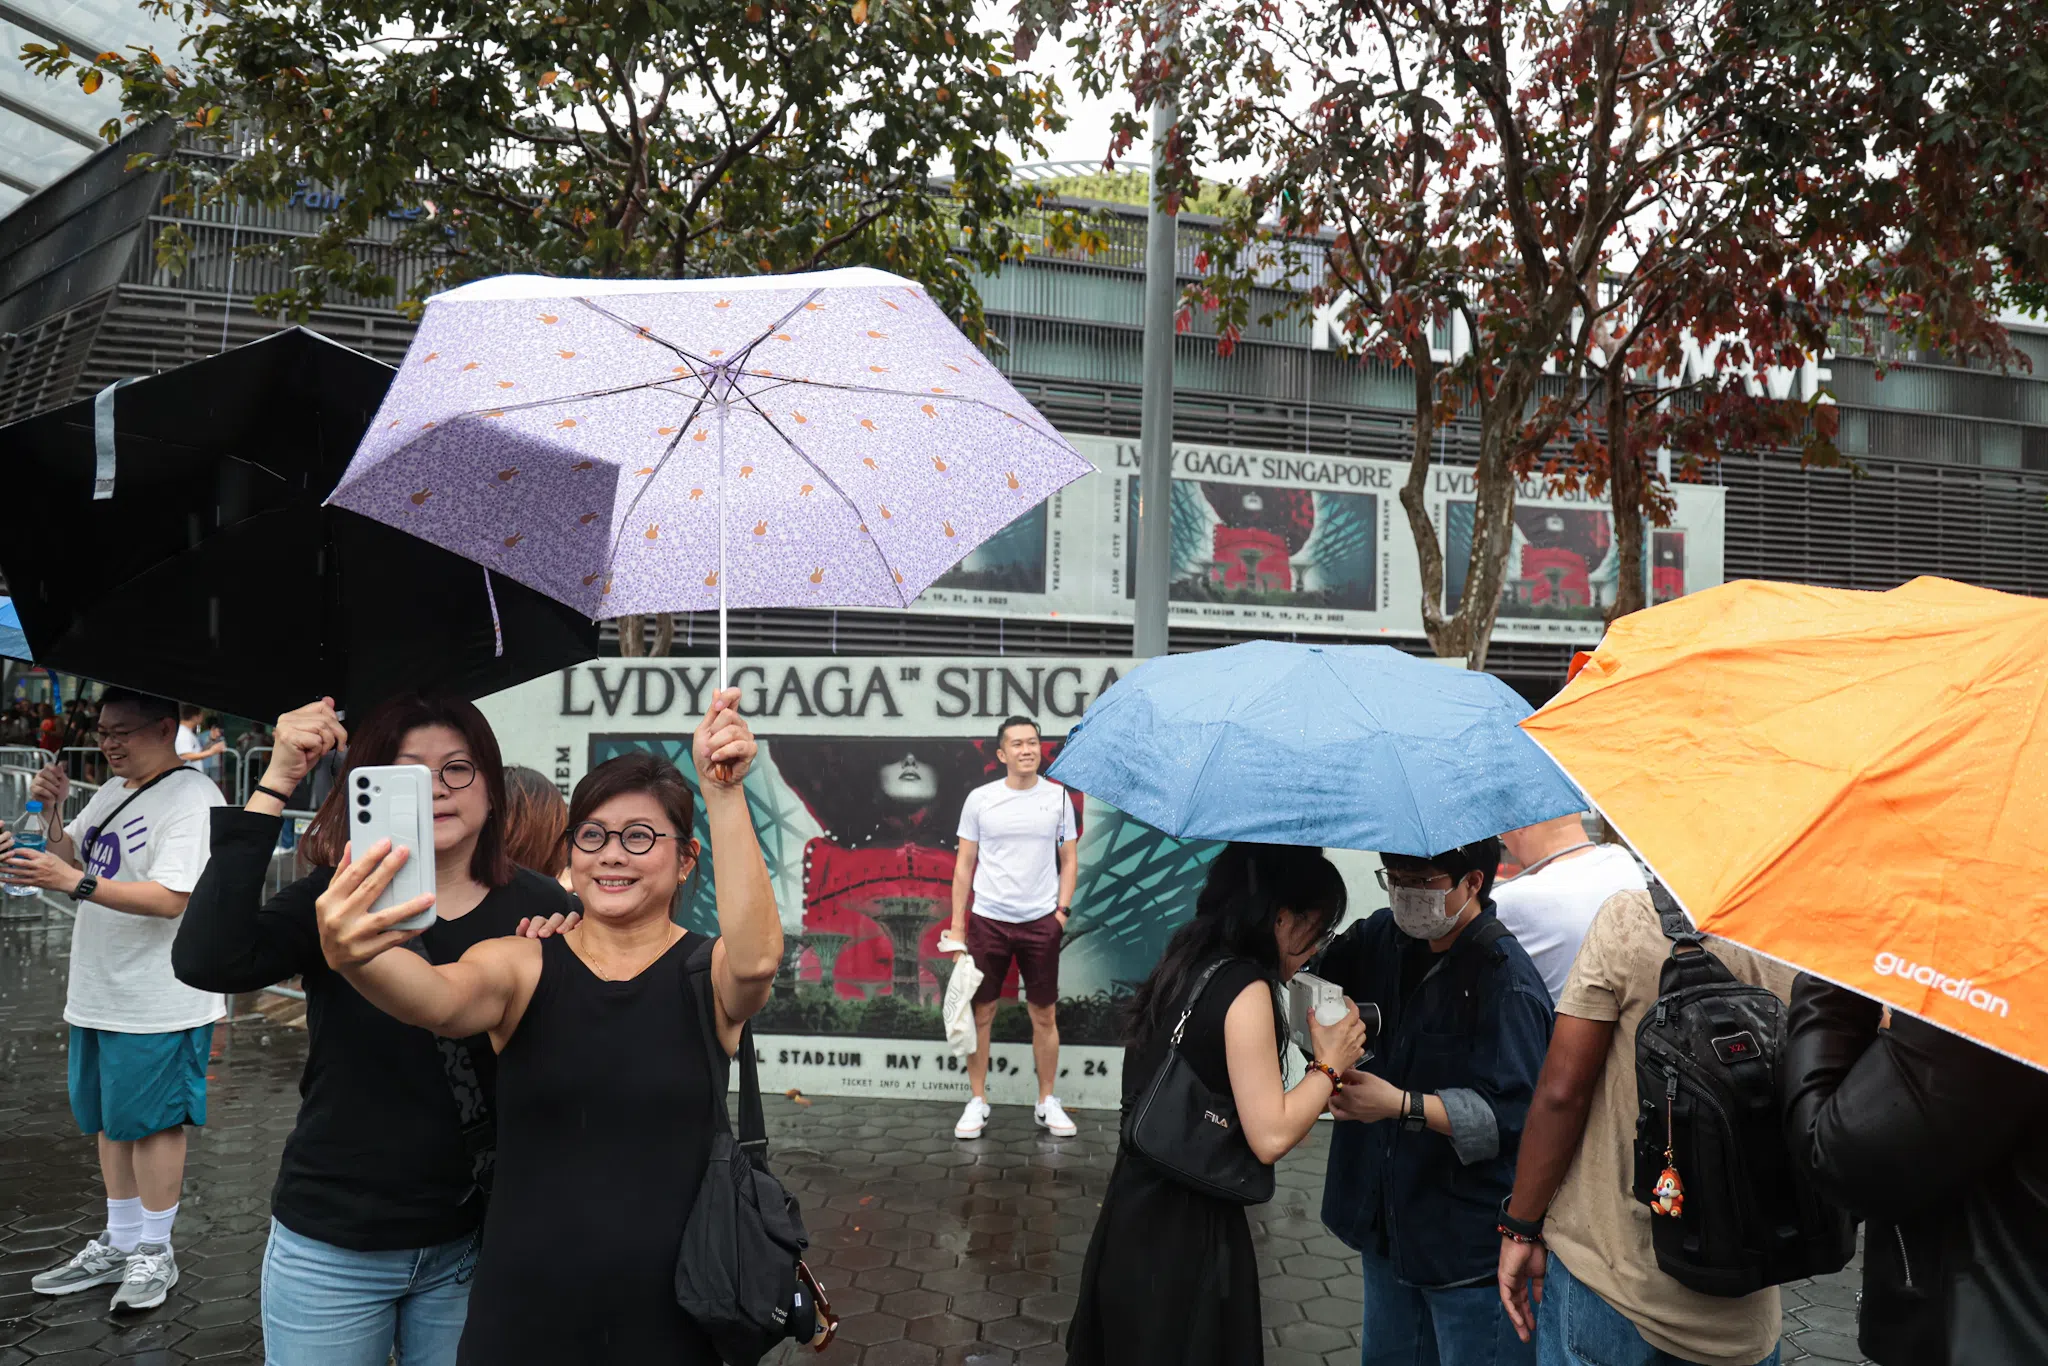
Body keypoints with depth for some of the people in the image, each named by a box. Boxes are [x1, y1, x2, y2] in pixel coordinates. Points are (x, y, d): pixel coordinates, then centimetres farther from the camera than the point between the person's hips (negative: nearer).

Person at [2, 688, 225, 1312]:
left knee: (154, 1122, 3)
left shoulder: (192, 799, -16)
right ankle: (119, 1243, 32)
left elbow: (172, 899, -24)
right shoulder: (111, 793, 13)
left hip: (159, 1000, -9)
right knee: (109, 1119, 17)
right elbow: (66, 857, 19)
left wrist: (75, 882, -29)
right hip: (98, 995, 9)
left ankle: (155, 1253, 17)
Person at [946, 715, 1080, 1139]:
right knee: (981, 1013, 4)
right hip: (988, 920, 0)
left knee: (1045, 1015, 7)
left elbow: (1069, 859, 10)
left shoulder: (1058, 797, 3)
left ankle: (1047, 1103, 20)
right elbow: (964, 864, 4)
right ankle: (977, 1103, 16)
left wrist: (1062, 909, -1)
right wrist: (956, 925, 1)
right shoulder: (979, 799, 0)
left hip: (1040, 921, 1)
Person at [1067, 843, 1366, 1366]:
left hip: (1140, 1210, 8)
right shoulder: (1245, 987, -19)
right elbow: (1271, 1135, -22)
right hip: (1186, 1230, -8)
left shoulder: (1188, 966, 6)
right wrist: (1329, 1065, -8)